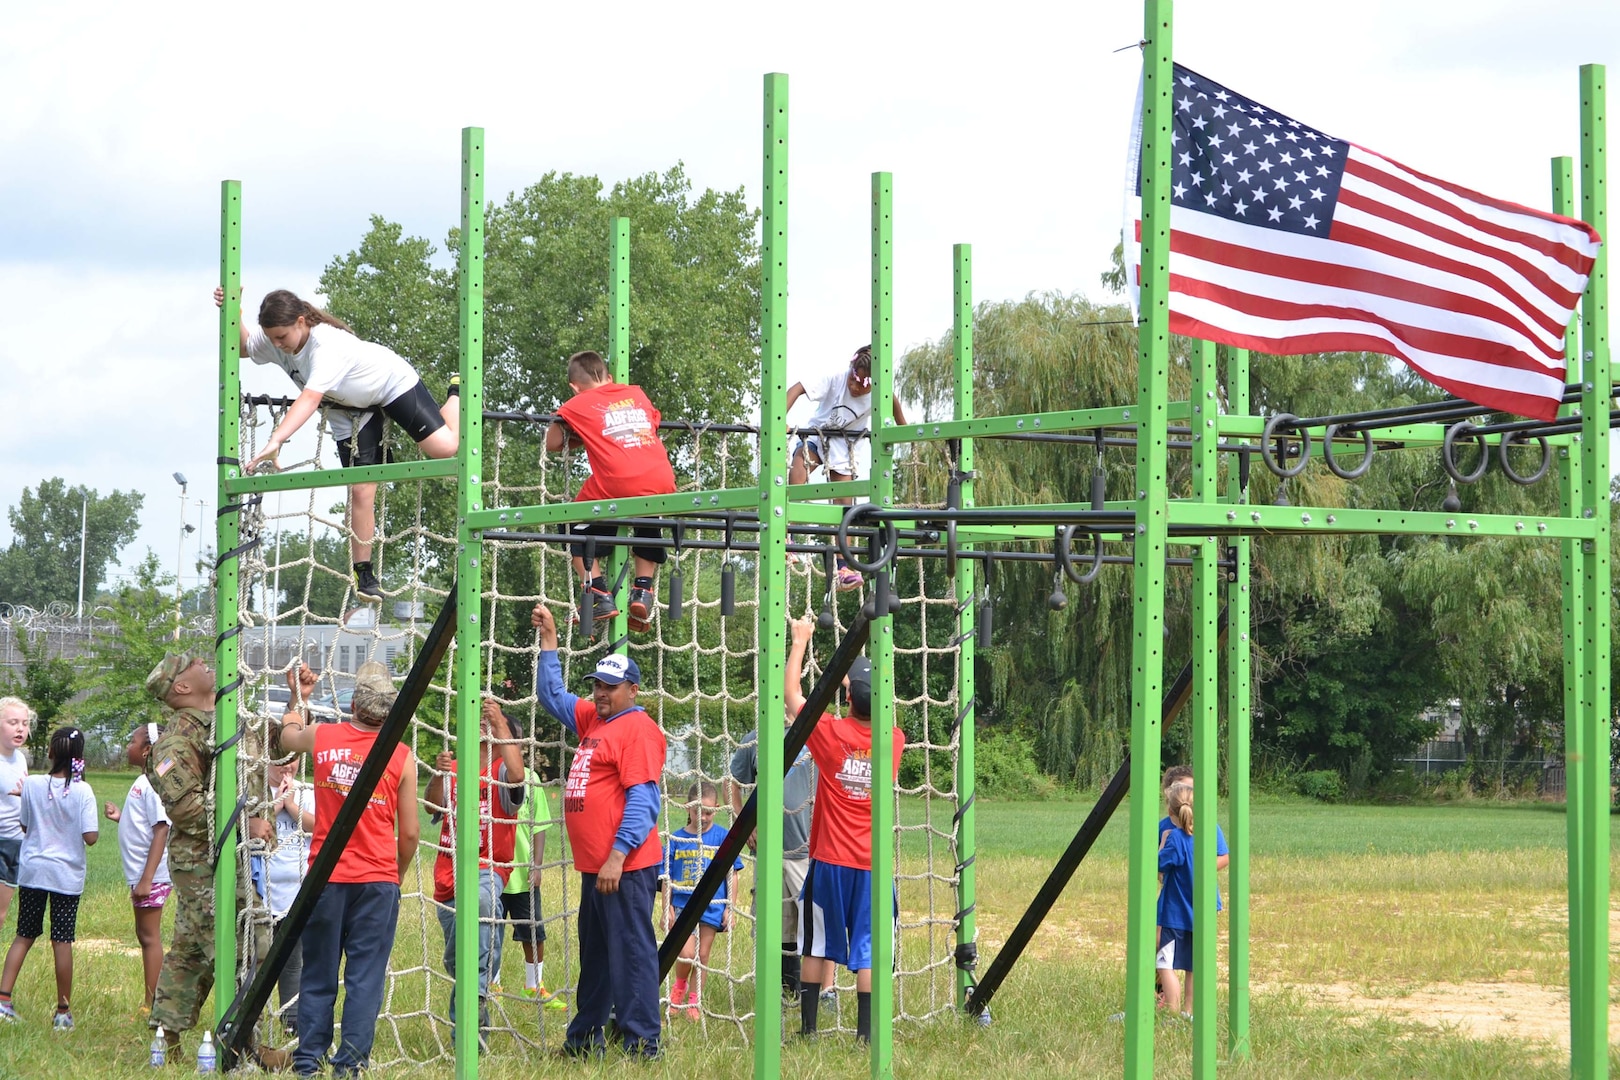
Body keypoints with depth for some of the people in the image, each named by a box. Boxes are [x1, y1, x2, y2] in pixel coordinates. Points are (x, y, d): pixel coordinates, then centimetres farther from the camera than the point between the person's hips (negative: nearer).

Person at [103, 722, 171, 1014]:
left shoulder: (154, 784, -17)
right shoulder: (143, 782, 14)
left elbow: (161, 830, -23)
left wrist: (146, 879, -26)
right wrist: (121, 817, 10)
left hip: (151, 874, -10)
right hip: (139, 872, 10)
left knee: (150, 936, -7)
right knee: (144, 935, 13)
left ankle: (151, 1008, -5)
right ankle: (151, 1003, 19)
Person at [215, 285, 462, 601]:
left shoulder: (327, 345, -42)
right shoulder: (273, 341, -19)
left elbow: (310, 397, -54)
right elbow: (242, 346, 1)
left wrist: (276, 440, -65)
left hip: (392, 383, -6)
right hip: (350, 411, 6)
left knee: (444, 447, -17)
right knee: (360, 491, -4)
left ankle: (456, 394, 17)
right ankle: (364, 577, 4)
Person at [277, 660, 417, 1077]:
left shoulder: (322, 738, -1)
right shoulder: (401, 757, -5)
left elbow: (288, 735, 25)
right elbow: (410, 833, -1)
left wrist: (299, 697, 42)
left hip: (326, 878, 2)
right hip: (378, 879, -2)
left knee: (318, 978, 10)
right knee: (365, 977, 2)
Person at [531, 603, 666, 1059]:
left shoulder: (638, 729, -12)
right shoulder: (593, 719, 16)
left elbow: (641, 800, -19)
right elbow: (552, 695, 32)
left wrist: (617, 856, -23)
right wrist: (549, 640, 25)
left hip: (625, 866, -10)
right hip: (595, 866, 10)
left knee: (631, 952, -9)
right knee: (595, 955, 17)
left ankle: (641, 1045, -10)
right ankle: (584, 1039, 26)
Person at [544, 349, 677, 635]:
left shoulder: (578, 405, 13)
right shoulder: (637, 394, 24)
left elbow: (553, 443, 19)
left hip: (617, 487, -4)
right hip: (661, 482, 4)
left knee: (578, 532, 17)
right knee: (649, 530, 34)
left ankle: (599, 596, 3)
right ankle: (643, 589, 17)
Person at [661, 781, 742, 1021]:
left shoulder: (723, 837, -1)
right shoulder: (676, 839, 1)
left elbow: (731, 875, 3)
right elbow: (667, 878, 5)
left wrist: (730, 908, 0)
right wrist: (667, 908, 0)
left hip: (711, 906, 1)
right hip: (682, 903, 0)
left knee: (702, 955, 7)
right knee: (686, 952, -14)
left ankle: (695, 1001, 21)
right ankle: (679, 987, 15)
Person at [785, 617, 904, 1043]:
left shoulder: (830, 733, -10)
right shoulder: (894, 741, -1)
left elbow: (791, 692, 2)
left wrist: (801, 640, 11)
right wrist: (865, 671, 29)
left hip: (830, 863, -2)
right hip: (873, 865, 2)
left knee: (817, 947, 9)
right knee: (868, 951, 0)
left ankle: (807, 1028, 11)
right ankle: (866, 1034, -6)